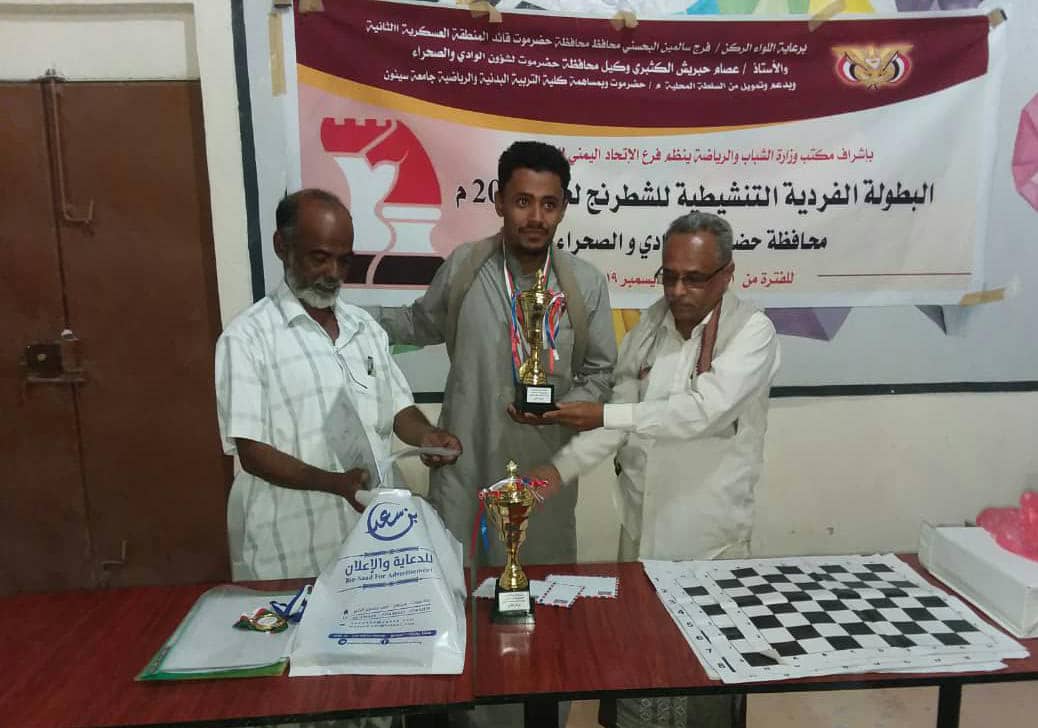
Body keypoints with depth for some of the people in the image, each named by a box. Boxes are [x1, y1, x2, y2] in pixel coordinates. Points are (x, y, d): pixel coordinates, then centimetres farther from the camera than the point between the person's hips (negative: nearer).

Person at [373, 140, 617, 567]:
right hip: (464, 465, 0)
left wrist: (563, 408, -15)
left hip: (544, 470, 1)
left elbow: (601, 371, 3)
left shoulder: (587, 283, -6)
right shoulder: (462, 267, -7)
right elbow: (422, 324, 11)